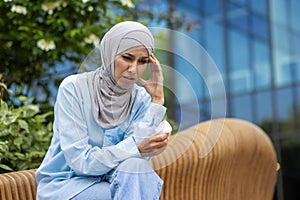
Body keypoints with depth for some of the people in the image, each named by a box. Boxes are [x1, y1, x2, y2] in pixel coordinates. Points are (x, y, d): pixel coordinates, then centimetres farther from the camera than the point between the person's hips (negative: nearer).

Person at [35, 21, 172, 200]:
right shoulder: (74, 88, -14)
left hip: (107, 182, 4)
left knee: (135, 168, -29)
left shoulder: (141, 98, -3)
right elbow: (79, 160, -20)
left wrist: (157, 99, -18)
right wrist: (137, 149, -30)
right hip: (63, 185, -4)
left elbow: (140, 157, -17)